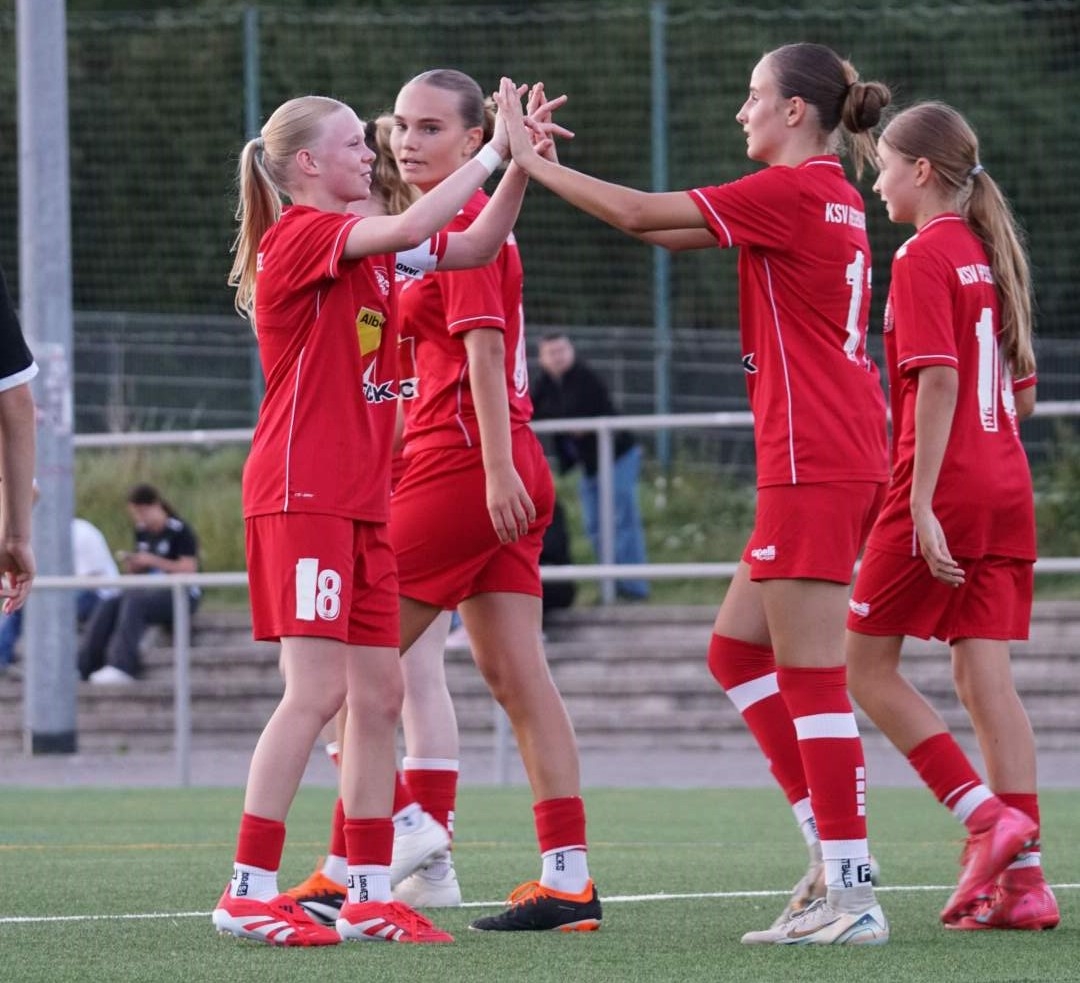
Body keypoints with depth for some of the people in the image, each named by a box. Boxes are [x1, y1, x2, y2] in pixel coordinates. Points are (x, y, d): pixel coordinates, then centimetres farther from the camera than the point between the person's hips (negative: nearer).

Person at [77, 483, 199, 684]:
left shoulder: (180, 532, -7)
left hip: (181, 594, -7)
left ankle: (122, 666, -43)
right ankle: (83, 665, -29)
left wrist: (153, 561, -18)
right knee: (107, 605, -20)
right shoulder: (142, 532, 14)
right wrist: (130, 564, -1)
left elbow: (189, 569, -14)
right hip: (149, 590, 7)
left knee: (134, 602, -34)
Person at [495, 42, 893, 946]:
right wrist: (540, 165, 16)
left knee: (811, 674, -8)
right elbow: (668, 228, 20)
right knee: (737, 651, 13)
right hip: (842, 457, 10)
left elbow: (643, 215, -12)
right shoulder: (829, 196, 16)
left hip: (814, 464, -10)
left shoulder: (792, 191, -12)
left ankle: (851, 893, -8)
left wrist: (531, 160, -3)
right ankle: (834, 852, 11)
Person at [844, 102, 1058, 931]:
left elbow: (940, 380, -18)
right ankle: (1023, 877, -2)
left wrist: (922, 502, -21)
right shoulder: (993, 254, 14)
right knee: (987, 677, 4)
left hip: (944, 491, -8)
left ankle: (986, 817, -10)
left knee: (867, 664, 2)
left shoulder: (923, 256, -9)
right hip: (1007, 490, 8)